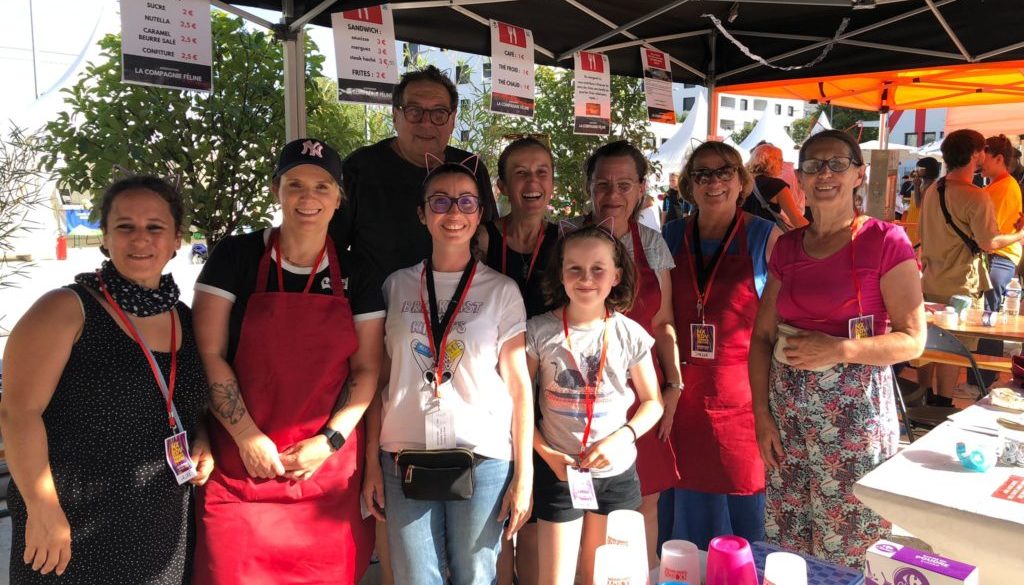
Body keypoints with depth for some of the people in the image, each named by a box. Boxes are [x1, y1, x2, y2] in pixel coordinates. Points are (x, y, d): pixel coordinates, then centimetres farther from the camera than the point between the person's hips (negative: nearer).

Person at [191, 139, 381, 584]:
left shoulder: (356, 274, 3)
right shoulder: (236, 257, -2)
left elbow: (367, 368, 4)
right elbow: (209, 354, -5)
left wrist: (331, 440, -7)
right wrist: (248, 438, -10)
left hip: (328, 469, 2)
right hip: (240, 463, -1)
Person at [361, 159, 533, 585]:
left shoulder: (502, 290, 2)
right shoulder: (397, 286, 6)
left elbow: (518, 386, 1)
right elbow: (377, 379, 8)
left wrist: (523, 475, -2)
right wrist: (371, 463, 3)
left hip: (484, 460, -1)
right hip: (404, 461, 1)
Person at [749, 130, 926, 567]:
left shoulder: (885, 241, -5)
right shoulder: (787, 247, 8)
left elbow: (913, 339, -7)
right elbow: (762, 335, 8)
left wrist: (839, 349, -22)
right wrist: (761, 415, 1)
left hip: (855, 412, -4)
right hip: (788, 411, 4)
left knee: (851, 547, 7)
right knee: (786, 545, 14)